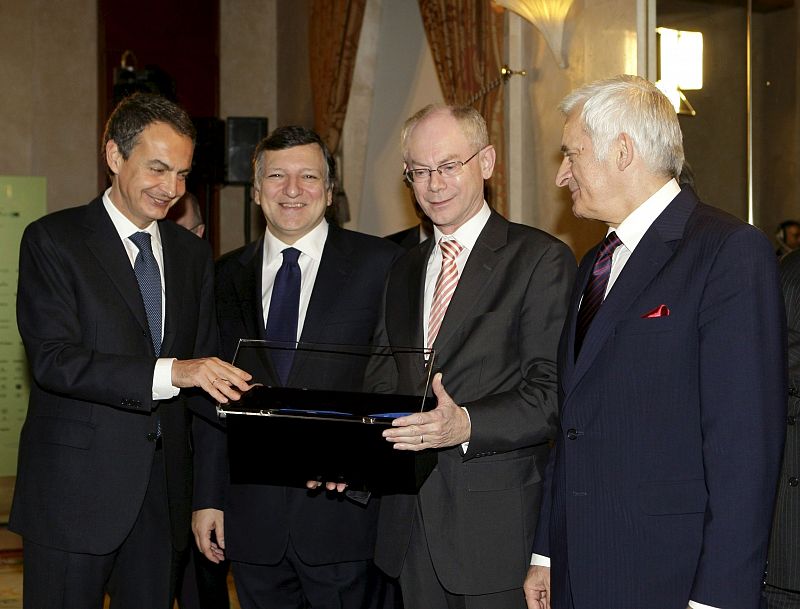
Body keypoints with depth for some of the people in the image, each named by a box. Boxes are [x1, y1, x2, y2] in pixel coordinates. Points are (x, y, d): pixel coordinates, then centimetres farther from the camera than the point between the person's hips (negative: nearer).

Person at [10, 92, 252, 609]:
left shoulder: (193, 254, 13)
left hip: (163, 493, 5)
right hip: (76, 489, -5)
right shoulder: (52, 241, -4)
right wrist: (170, 372, -26)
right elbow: (53, 359, -16)